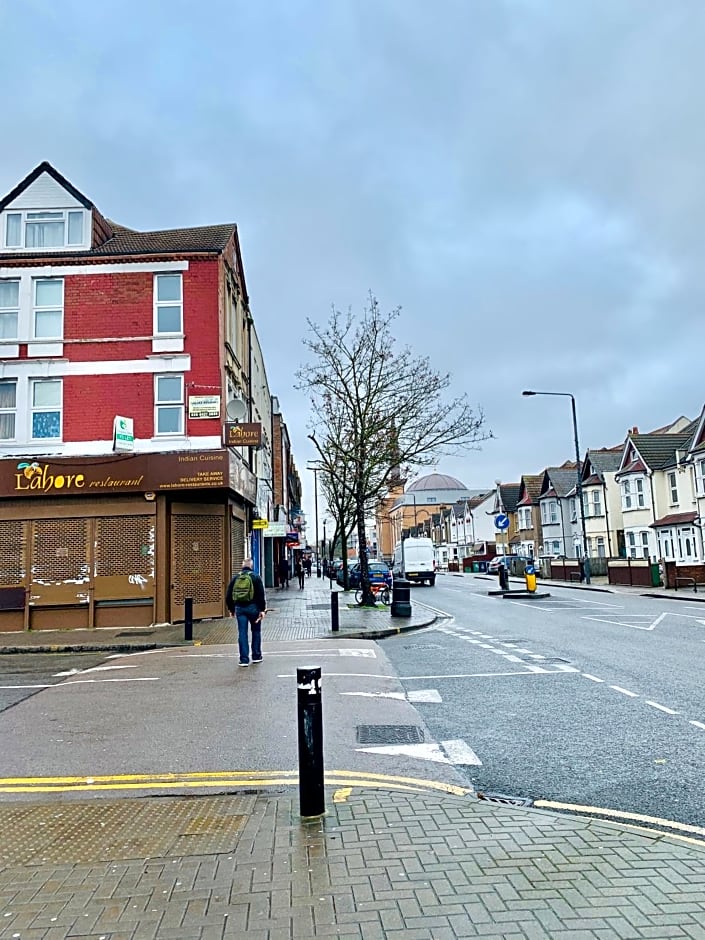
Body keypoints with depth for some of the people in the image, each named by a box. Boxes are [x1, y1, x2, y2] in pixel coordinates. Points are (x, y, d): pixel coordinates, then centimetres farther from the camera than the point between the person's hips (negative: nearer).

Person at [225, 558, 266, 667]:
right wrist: (262, 610, -6)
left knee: (242, 633, 4)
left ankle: (244, 659, 1)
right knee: (256, 631, 14)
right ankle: (256, 656, 20)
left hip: (239, 608, 2)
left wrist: (231, 609, 18)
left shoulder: (235, 578, 7)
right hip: (253, 607, -2)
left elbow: (228, 595, 10)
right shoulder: (256, 577, -2)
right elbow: (261, 595, -8)